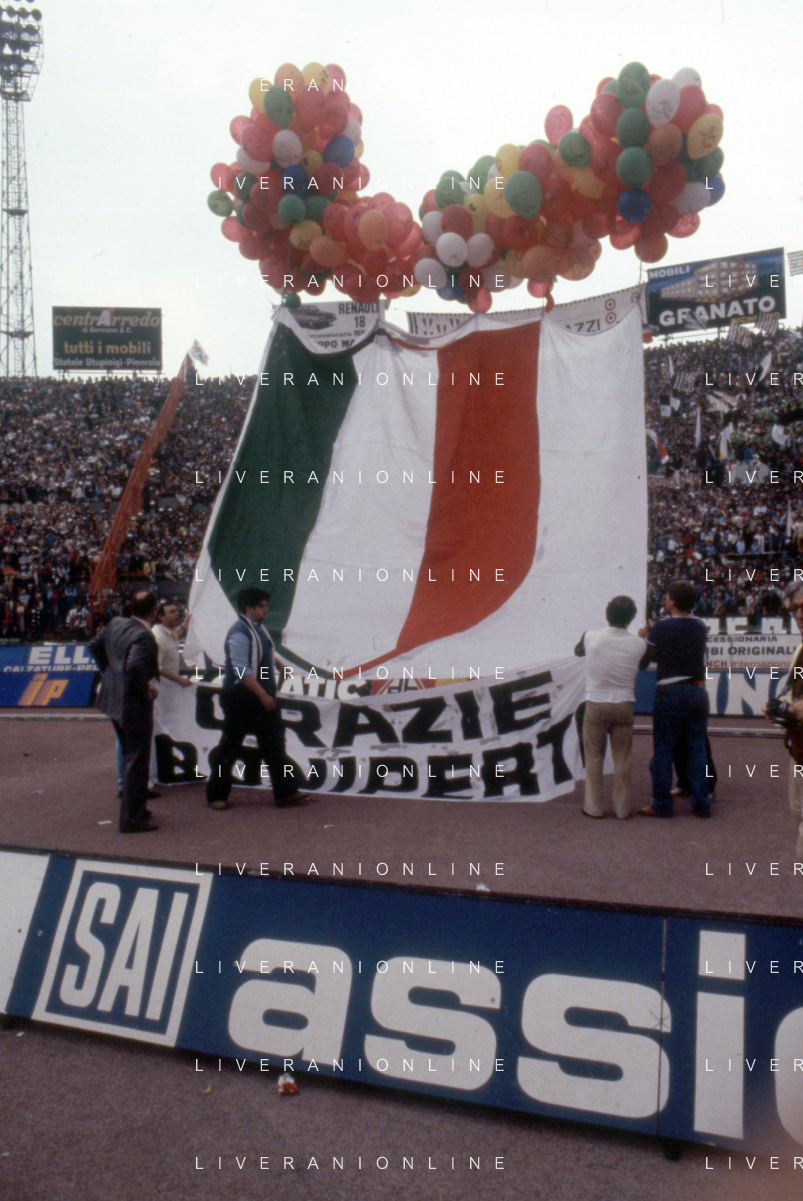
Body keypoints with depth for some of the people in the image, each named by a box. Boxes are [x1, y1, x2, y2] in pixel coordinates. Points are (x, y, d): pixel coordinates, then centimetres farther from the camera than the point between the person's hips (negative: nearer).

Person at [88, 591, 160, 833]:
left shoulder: (116, 624, 4)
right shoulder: (143, 636, -23)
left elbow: (94, 646, 15)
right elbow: (135, 667, -36)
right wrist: (145, 689, -20)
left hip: (113, 699, 9)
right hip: (134, 704, -9)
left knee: (130, 756, 23)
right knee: (137, 761, 2)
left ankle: (134, 808, 36)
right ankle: (132, 819, 8)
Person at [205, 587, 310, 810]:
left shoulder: (259, 629, 11)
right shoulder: (239, 633, -17)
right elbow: (242, 671, -22)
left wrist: (271, 694, 16)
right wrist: (264, 696, -22)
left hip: (262, 697, 9)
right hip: (240, 697, -9)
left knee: (274, 743, 8)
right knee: (230, 746, 2)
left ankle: (286, 792, 12)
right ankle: (217, 795, 15)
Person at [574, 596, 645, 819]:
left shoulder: (591, 637, -10)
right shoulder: (638, 644, -9)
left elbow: (577, 650, 11)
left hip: (596, 705, 0)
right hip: (624, 706, 1)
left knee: (594, 758, 11)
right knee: (622, 759, 10)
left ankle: (594, 806, 16)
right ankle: (622, 807, 17)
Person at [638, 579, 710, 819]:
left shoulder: (661, 628, -10)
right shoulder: (700, 627, 6)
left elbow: (645, 661, -5)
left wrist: (645, 637, 14)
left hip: (670, 693, -5)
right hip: (698, 691, 5)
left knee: (663, 750, 4)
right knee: (696, 749, 11)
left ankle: (661, 804, 8)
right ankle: (701, 803, 14)